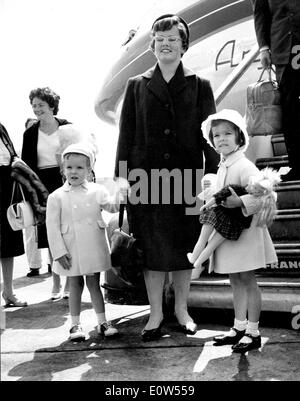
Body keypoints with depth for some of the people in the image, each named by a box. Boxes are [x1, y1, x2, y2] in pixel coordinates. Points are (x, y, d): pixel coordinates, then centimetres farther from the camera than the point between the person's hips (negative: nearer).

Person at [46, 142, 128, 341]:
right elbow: (52, 227, -5)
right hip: (71, 251, -1)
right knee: (75, 286, 9)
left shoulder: (97, 191, 1)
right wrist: (59, 252, -10)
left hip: (94, 248, 1)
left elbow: (111, 206, -8)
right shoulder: (56, 197, -5)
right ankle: (75, 324, 20)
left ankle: (102, 321, 21)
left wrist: (121, 194, -28)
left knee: (94, 284, 12)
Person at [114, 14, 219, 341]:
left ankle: (181, 309, 22)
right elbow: (126, 135, 8)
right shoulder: (137, 86, 10)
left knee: (184, 245, 6)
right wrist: (121, 179, 1)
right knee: (151, 247, 2)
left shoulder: (199, 86, 9)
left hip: (185, 176, 0)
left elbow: (209, 134, 5)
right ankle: (155, 314, 14)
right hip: (147, 176, 0)